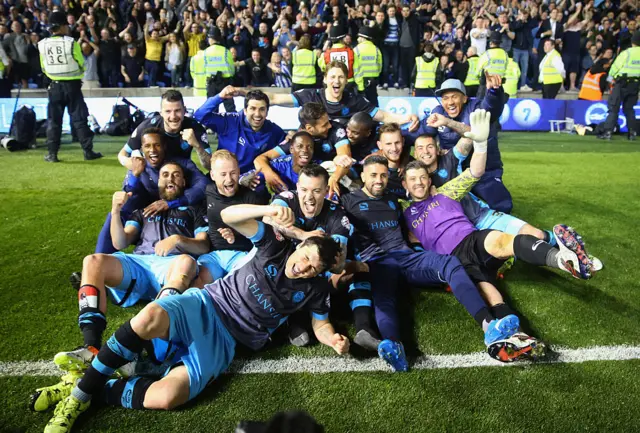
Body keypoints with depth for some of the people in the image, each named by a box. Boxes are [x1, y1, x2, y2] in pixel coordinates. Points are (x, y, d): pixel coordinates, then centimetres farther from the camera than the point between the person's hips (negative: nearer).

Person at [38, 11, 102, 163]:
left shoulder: (42, 44, 0)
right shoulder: (71, 42, -11)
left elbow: (44, 68, 8)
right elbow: (81, 65, -2)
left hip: (54, 86, 3)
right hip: (72, 86, -3)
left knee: (54, 120, 8)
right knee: (79, 119, 2)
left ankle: (52, 154, 8)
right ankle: (88, 151, 3)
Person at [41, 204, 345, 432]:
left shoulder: (315, 290, 5)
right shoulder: (277, 248, 1)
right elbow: (228, 215, -7)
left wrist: (334, 340, -11)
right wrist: (269, 210, -23)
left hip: (226, 341, 0)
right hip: (205, 304, 0)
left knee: (165, 398, -28)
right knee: (151, 317, -36)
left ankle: (92, 392, -2)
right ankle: (79, 393, -16)